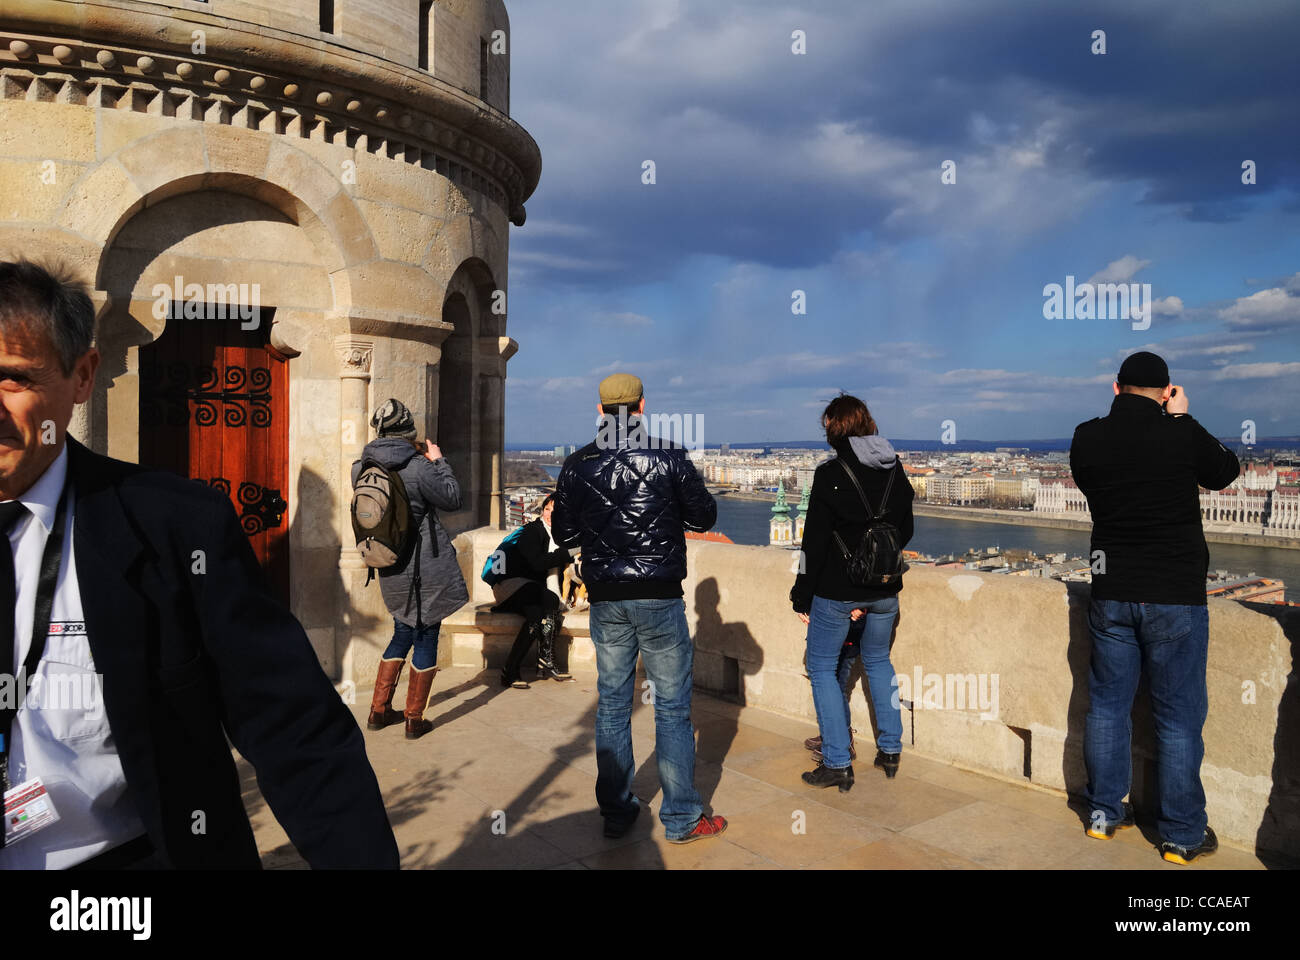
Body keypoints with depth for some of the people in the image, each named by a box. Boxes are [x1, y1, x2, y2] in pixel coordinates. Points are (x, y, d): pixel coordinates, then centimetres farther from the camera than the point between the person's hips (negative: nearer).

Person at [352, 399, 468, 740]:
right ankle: (415, 720, 15)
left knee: (403, 634, 23)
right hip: (427, 569, -6)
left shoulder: (360, 468, -2)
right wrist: (438, 461, 2)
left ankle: (379, 711, 28)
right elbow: (452, 498, -8)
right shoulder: (418, 467, -20)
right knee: (426, 638, 7)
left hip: (392, 571, 6)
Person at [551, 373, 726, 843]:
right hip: (659, 597, -3)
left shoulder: (578, 464, 0)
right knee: (672, 706, 6)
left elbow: (564, 534, 7)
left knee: (612, 703, 13)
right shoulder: (668, 455, -7)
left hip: (605, 600, 3)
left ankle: (616, 812, 22)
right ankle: (681, 818, 13)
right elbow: (704, 517, 1)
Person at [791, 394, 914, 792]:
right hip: (884, 592, 6)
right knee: (878, 661, 24)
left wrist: (802, 596, -7)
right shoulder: (896, 471, 2)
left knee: (822, 668, 8)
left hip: (836, 591, -6)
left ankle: (838, 763, 7)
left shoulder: (830, 474, -16)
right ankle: (890, 750, 29)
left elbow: (815, 542, -15)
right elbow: (905, 531, 12)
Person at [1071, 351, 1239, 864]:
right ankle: (1182, 834, 17)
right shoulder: (1183, 435, -12)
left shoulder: (1086, 439, -4)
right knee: (1178, 716, 7)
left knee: (1107, 705, 15)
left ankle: (1104, 812, 25)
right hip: (1175, 595, -3)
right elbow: (1225, 472, 7)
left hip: (1110, 595, 3)